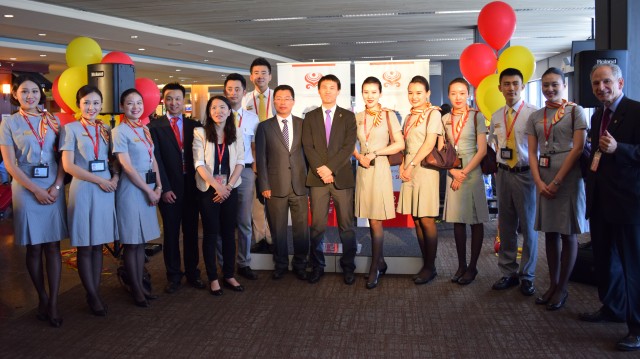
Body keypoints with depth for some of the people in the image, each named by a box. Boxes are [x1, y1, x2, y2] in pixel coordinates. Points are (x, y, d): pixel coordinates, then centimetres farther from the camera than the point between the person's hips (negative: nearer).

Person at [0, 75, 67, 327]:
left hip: (54, 189, 2)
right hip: (27, 190, -2)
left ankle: (53, 302, 6)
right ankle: (42, 298, 19)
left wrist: (56, 186, -10)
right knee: (34, 247, 5)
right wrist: (36, 190, -10)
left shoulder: (53, 121, 8)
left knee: (53, 246, 2)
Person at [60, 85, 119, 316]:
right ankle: (92, 296, 11)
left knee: (98, 245, 9)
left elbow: (114, 161, 15)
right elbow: (68, 165, -8)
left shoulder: (106, 130, 12)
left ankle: (96, 292, 17)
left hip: (106, 190, 4)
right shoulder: (71, 128, -1)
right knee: (85, 247, 1)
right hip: (83, 190, -4)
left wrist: (115, 178, -6)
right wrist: (99, 180, -12)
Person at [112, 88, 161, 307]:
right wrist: (148, 190, -11)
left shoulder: (145, 129, 12)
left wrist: (158, 186, 1)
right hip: (131, 189, -7)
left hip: (148, 188, 7)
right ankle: (135, 289, 12)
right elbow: (127, 166, -13)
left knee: (142, 241, 12)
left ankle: (140, 285, 22)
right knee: (131, 242, 2)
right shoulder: (120, 131, -9)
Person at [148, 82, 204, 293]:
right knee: (171, 233, 7)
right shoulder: (155, 126, 0)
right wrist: (164, 188, -11)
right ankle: (173, 276, 18)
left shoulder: (194, 125, 8)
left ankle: (192, 273, 22)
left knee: (191, 231, 10)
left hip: (191, 186, 2)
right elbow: (156, 159, -5)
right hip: (169, 188, -2)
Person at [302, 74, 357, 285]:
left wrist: (330, 168, -13)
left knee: (346, 226, 3)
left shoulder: (348, 116, 7)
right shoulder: (310, 117, 12)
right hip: (317, 178, 1)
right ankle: (317, 266, 15)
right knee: (317, 226, 2)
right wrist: (320, 170, -11)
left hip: (342, 177, -1)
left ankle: (348, 267, 15)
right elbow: (308, 147, 3)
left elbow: (348, 146, -3)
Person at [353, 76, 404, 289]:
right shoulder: (358, 118, 11)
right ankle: (380, 262, 21)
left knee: (376, 221, -5)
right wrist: (359, 156, -3)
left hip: (380, 170, -4)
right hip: (363, 170, 4)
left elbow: (400, 144, -6)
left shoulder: (388, 115, -1)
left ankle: (374, 269, 3)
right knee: (372, 220, 8)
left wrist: (375, 153, -11)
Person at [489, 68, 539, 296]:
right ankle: (508, 273, 24)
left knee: (528, 226, 5)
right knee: (506, 226, 11)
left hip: (525, 173, -5)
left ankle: (527, 277, 19)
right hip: (503, 174, 5)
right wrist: (496, 165, 10)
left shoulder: (533, 113, -8)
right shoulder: (496, 117, 8)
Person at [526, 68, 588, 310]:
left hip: (568, 178, -4)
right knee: (550, 232, 9)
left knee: (568, 234, 3)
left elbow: (578, 148, -8)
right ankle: (553, 284, 19)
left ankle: (562, 288, 13)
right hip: (544, 180, 4)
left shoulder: (575, 111, 0)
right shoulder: (535, 117, 11)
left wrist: (557, 181, -13)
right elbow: (532, 153, 7)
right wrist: (539, 183, -7)